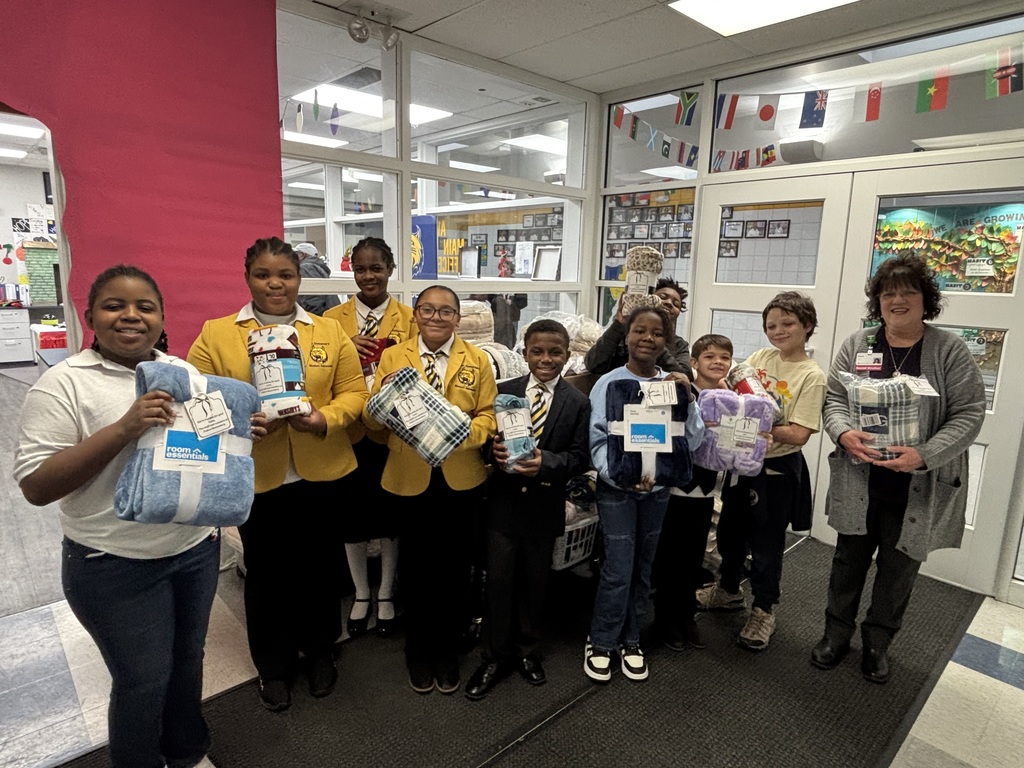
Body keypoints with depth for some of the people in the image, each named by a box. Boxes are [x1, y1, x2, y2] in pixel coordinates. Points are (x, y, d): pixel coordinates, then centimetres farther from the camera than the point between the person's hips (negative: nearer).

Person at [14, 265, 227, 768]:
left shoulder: (185, 373, 3)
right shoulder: (64, 383, -13)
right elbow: (35, 486, -16)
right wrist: (122, 430, -28)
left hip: (196, 547, 5)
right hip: (116, 565, -5)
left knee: (188, 659, 21)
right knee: (144, 680, 10)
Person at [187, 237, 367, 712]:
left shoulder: (330, 332, 4)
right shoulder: (215, 335, 1)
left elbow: (354, 392, 2)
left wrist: (325, 418, -17)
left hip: (321, 474, 1)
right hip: (255, 477, -1)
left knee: (319, 567, 16)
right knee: (265, 573, 14)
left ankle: (319, 652, 40)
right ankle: (273, 666, 36)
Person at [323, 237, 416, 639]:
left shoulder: (409, 319, 0)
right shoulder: (333, 318, 4)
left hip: (392, 431, -1)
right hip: (348, 432, 2)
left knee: (390, 514, 12)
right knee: (352, 515, 12)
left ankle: (386, 595, 33)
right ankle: (361, 594, 34)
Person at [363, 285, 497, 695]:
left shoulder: (477, 360, 2)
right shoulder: (392, 357, 0)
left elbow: (489, 414, -1)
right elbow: (373, 421, -4)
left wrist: (466, 433, -21)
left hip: (461, 478, 1)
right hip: (409, 479, 0)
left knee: (453, 565, 13)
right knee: (416, 565, 13)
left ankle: (447, 647, 35)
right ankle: (418, 648, 35)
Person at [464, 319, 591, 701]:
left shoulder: (577, 403, -3)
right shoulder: (503, 391, 0)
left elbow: (580, 458, -6)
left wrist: (545, 463, -23)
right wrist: (494, 450, -21)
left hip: (544, 505, 0)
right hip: (503, 501, 1)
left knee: (534, 581, 15)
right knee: (498, 580, 7)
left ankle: (528, 650, 37)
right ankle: (496, 655, 27)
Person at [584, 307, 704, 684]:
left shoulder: (675, 384, -2)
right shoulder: (608, 384, -10)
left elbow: (693, 441, -4)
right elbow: (598, 441, -11)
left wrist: (687, 399, -18)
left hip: (658, 487, 4)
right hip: (616, 488, -3)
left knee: (643, 568, 15)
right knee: (618, 570, -2)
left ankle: (630, 640, 34)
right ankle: (601, 642, 20)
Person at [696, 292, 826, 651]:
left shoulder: (811, 375, -14)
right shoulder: (760, 357, 1)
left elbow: (798, 434, -20)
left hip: (777, 470, -5)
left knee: (766, 544, 9)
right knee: (730, 531, 20)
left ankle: (763, 611, 29)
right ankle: (729, 589, 43)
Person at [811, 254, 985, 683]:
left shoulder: (950, 351, -4)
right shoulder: (857, 345, 3)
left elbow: (969, 414, -7)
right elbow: (835, 398, 3)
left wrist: (924, 456, -21)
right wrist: (845, 433, -18)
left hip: (919, 488, -1)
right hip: (858, 481, 2)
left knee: (898, 568, 14)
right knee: (849, 559, 14)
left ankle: (878, 643, 35)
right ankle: (837, 633, 33)